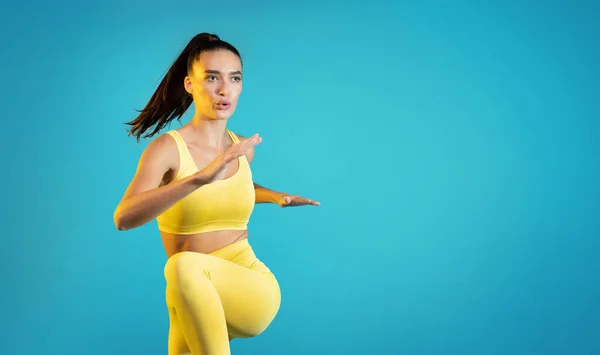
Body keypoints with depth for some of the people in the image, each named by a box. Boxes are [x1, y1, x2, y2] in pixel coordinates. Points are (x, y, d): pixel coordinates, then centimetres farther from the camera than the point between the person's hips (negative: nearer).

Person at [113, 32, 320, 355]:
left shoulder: (242, 148, 4)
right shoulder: (167, 148, -11)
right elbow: (123, 218, -30)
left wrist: (274, 196, 12)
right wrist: (200, 177, -40)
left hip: (254, 292, 1)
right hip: (193, 302, -1)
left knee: (185, 266, -30)